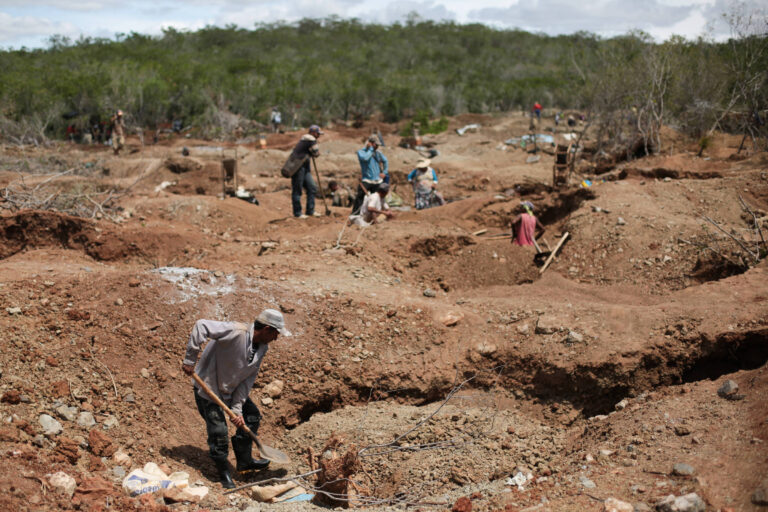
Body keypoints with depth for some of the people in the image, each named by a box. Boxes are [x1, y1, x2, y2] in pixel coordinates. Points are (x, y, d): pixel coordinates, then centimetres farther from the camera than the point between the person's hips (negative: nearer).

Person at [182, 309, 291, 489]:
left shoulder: (262, 348, -4)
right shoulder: (236, 332, -30)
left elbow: (248, 380, -2)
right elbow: (201, 326, -33)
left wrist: (237, 408, -9)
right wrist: (190, 360, -29)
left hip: (231, 388, 8)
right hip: (208, 386, -8)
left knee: (252, 415, 11)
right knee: (218, 432, -8)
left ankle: (244, 461, 28)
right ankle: (224, 474, 14)